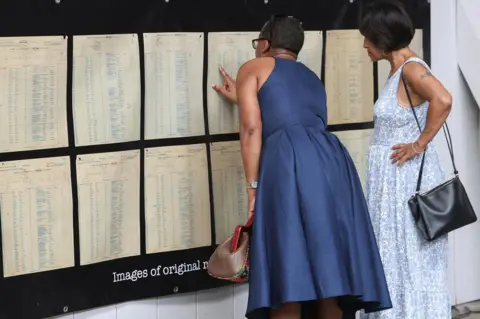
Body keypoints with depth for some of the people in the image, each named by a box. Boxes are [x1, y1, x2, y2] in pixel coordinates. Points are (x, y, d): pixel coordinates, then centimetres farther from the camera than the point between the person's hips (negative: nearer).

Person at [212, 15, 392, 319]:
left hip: (289, 165, -6)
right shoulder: (312, 78, 34)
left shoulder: (253, 68, 17)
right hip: (332, 160, 6)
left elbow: (252, 128, 2)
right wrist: (242, 98, 60)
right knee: (329, 262, 7)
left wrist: (253, 186, 1)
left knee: (288, 270, -8)